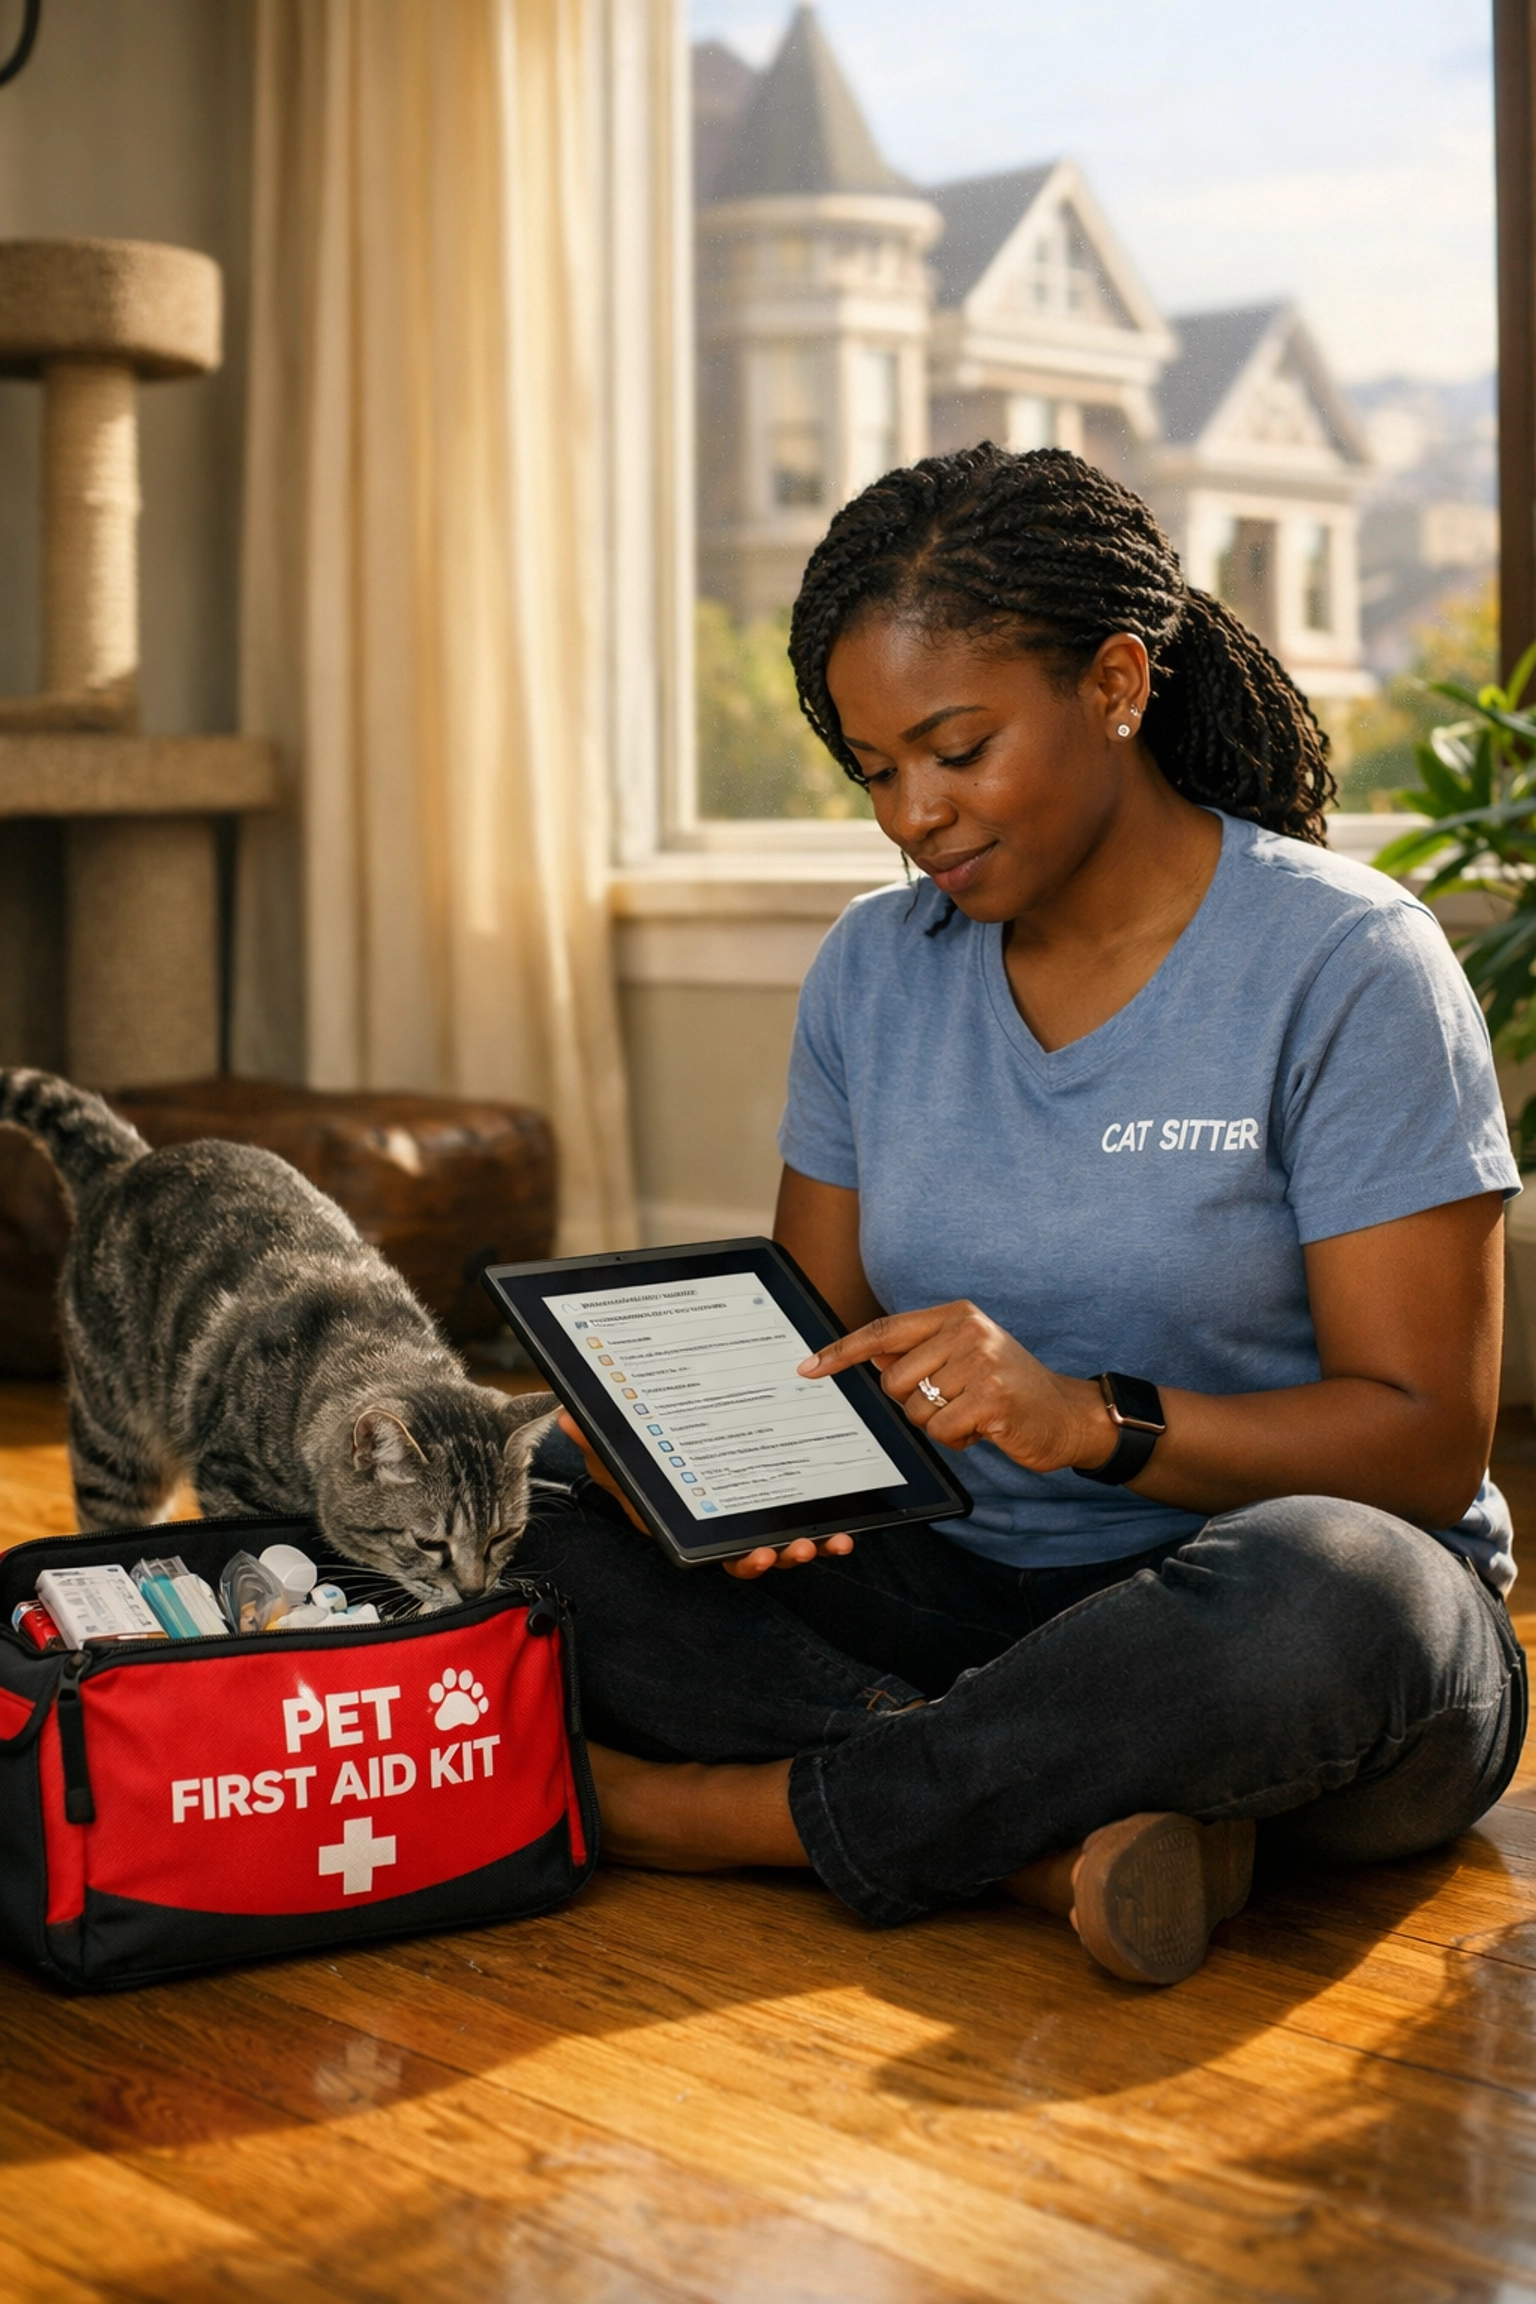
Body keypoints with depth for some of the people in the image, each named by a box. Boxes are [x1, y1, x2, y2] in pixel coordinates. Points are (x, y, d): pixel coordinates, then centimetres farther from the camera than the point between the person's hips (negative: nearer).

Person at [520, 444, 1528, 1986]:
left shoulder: (1344, 963, -8)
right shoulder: (872, 971, 8)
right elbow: (817, 1353, 10)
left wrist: (1095, 1421, -27)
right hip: (959, 1596, 5)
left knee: (1328, 1597, -39)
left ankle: (740, 1815, -22)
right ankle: (1068, 1830, -27)